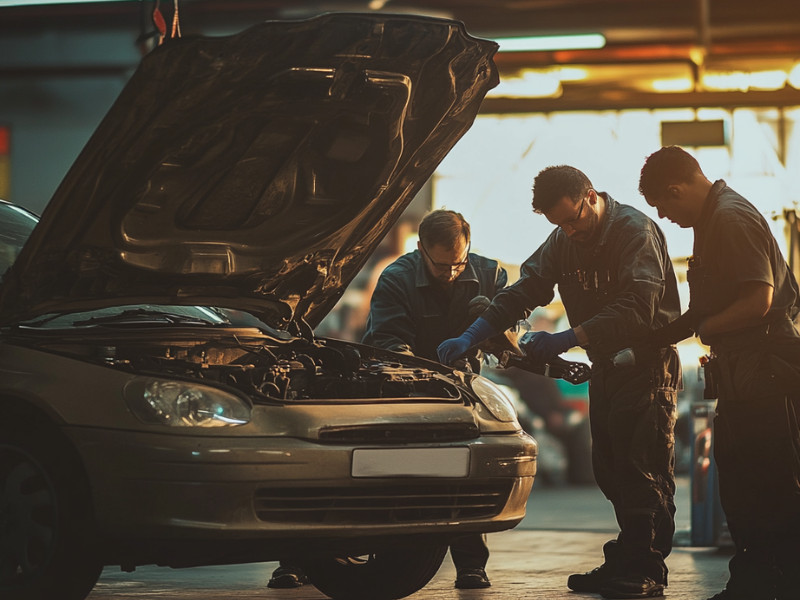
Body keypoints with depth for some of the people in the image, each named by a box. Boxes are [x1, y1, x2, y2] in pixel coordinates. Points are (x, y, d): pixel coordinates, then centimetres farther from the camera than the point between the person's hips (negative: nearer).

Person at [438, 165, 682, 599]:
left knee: (643, 473, -9)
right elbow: (524, 290, 7)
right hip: (605, 367, 8)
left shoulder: (636, 232, -19)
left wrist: (565, 340, -32)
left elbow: (636, 311, -28)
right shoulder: (564, 241, 7)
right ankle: (623, 564, 12)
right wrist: (472, 336, -5)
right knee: (610, 471, 7)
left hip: (647, 363, -8)